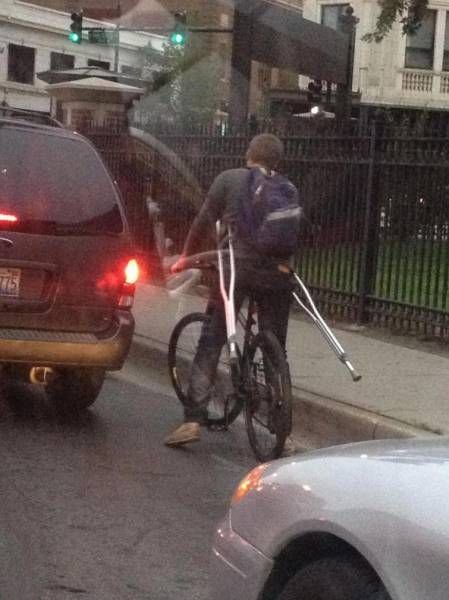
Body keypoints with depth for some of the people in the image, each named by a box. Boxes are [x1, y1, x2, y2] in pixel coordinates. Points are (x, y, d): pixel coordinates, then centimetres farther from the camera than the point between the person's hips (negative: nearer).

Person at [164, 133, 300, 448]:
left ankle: (193, 420, -4)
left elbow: (204, 221, 8)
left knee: (210, 345, 3)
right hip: (277, 273, 2)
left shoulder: (229, 180, 6)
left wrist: (186, 256, 21)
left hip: (237, 268, -2)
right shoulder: (288, 190, 11)